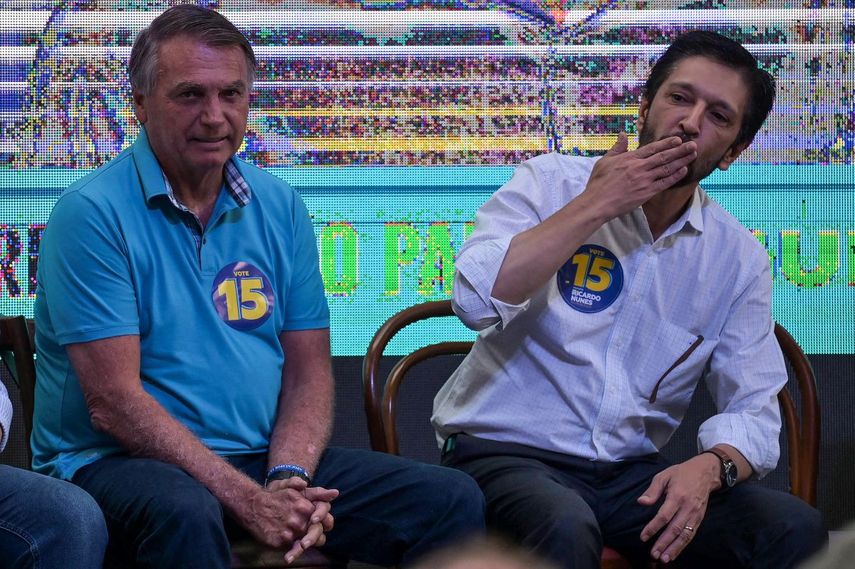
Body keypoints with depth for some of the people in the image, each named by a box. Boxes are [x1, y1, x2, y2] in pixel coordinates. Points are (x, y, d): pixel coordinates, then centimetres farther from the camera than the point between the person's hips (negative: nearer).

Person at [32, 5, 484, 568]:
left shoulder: (280, 207, 9)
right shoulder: (92, 214, -10)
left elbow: (309, 371, 8)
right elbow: (112, 403, -15)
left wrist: (289, 478, -12)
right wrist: (249, 502, -21)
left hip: (265, 458, 5)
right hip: (116, 461, -5)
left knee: (454, 500, -9)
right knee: (185, 514, -39)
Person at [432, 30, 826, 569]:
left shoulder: (739, 258, 5)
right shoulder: (552, 183, -3)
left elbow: (753, 408, 2)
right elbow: (478, 299, -20)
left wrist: (711, 465, -21)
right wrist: (593, 207, -17)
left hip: (632, 473, 4)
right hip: (506, 450, -3)